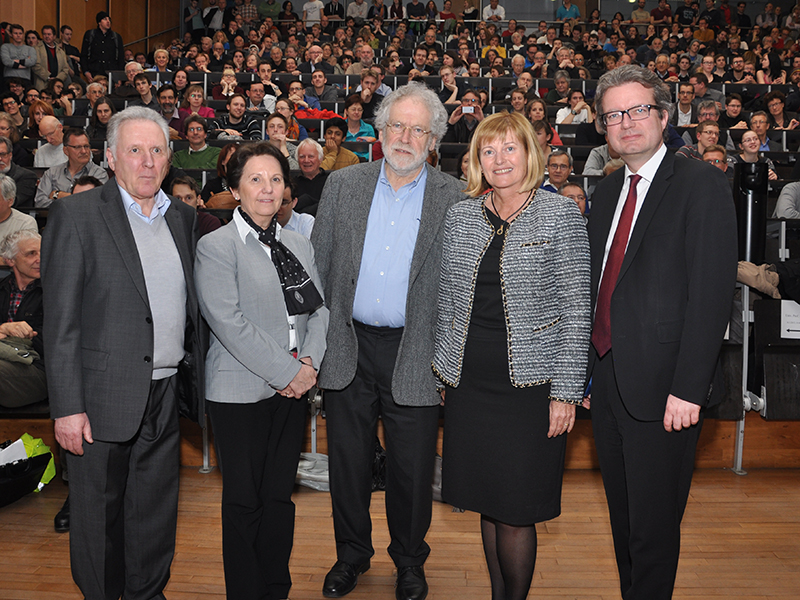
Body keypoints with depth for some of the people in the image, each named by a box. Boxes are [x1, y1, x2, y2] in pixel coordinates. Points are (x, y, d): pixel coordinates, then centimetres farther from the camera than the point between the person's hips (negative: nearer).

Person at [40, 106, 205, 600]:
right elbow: (61, 321, -10)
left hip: (166, 396, 5)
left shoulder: (182, 217, 10)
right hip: (105, 397, -4)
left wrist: (194, 381, 9)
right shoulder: (76, 216, -7)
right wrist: (67, 407, -14)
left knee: (156, 513, 16)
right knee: (99, 515, 11)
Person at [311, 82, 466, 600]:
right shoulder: (343, 186, 4)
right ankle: (352, 554, 37)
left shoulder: (457, 199, -2)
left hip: (415, 355, -2)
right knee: (348, 461, 15)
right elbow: (318, 268, 6)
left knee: (412, 469, 10)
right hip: (347, 349, 2)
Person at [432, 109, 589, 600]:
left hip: (529, 382, -4)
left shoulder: (561, 214, -4)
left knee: (516, 509, 2)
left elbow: (576, 308, -6)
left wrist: (566, 391, -10)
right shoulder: (461, 216, 8)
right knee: (488, 503, 14)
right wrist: (446, 370, 12)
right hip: (470, 381, 4)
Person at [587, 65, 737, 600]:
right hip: (608, 382, 7)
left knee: (654, 527, 5)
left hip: (662, 388, -6)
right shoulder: (607, 193, 13)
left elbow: (713, 293, -15)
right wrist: (587, 369, 10)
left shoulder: (702, 186, -8)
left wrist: (688, 388, -20)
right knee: (623, 517, 20)